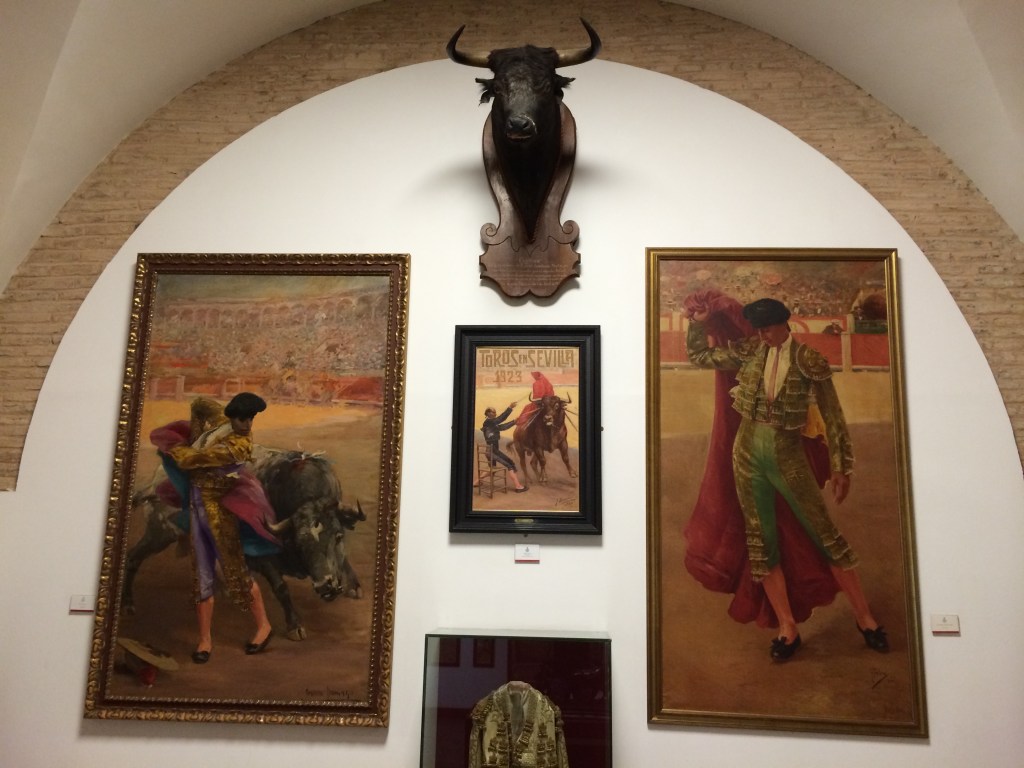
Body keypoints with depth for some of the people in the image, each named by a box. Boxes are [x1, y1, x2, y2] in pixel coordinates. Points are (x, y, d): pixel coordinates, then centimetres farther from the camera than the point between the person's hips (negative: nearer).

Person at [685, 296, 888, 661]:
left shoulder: (809, 361, -7)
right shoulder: (750, 351, 3)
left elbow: (832, 415, -3)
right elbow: (699, 356, 14)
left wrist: (839, 467, -3)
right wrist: (698, 323, -3)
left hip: (788, 455, -3)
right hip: (748, 452, 3)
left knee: (825, 533, 1)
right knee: (761, 541, 5)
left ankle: (864, 617, 17)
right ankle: (788, 628, 16)